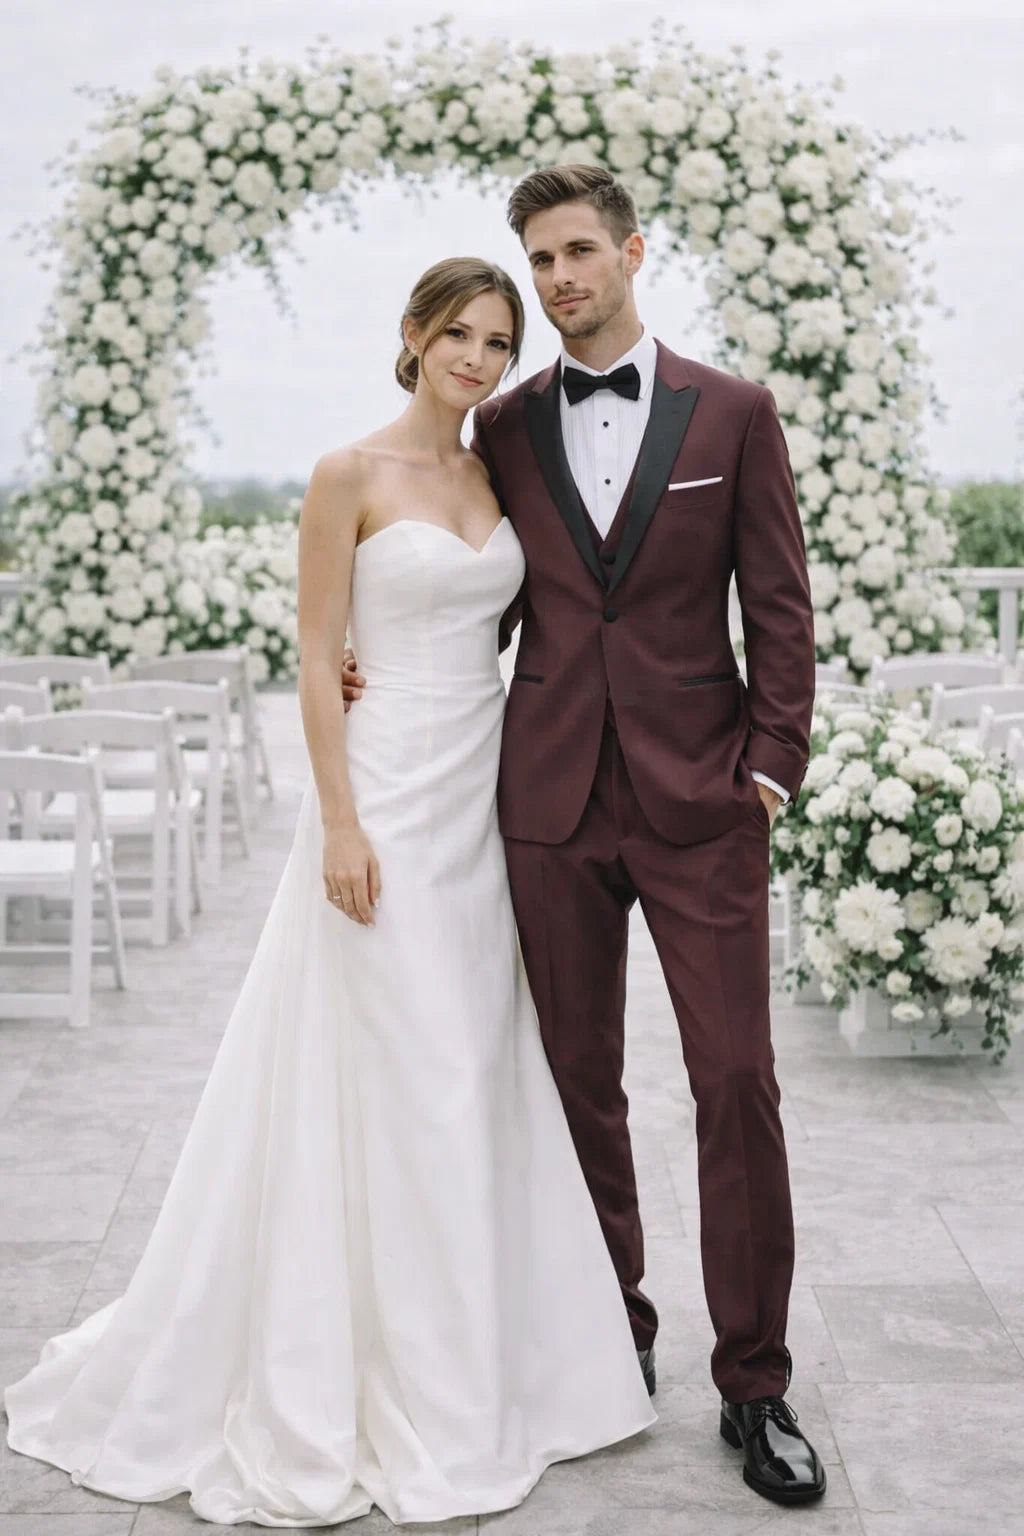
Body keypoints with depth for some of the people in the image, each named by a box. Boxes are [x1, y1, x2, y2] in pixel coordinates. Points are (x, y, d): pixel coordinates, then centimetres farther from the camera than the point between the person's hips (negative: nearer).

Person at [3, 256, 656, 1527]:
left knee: (477, 1081, 11)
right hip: (388, 794, -6)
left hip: (484, 799, 7)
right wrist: (339, 823, -16)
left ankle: (469, 1364, 24)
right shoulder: (350, 477, -7)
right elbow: (316, 658, -9)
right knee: (387, 1088, -1)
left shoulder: (497, 479, 12)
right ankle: (385, 1395, 13)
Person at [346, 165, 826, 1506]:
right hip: (553, 798, 2)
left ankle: (753, 1385, 10)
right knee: (582, 1083, 10)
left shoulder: (732, 413, 3)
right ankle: (616, 1336, 27)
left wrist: (772, 763, -5)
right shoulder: (505, 427, 9)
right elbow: (500, 595, 14)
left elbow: (779, 604, 2)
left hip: (698, 796, -2)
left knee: (737, 1083, -2)